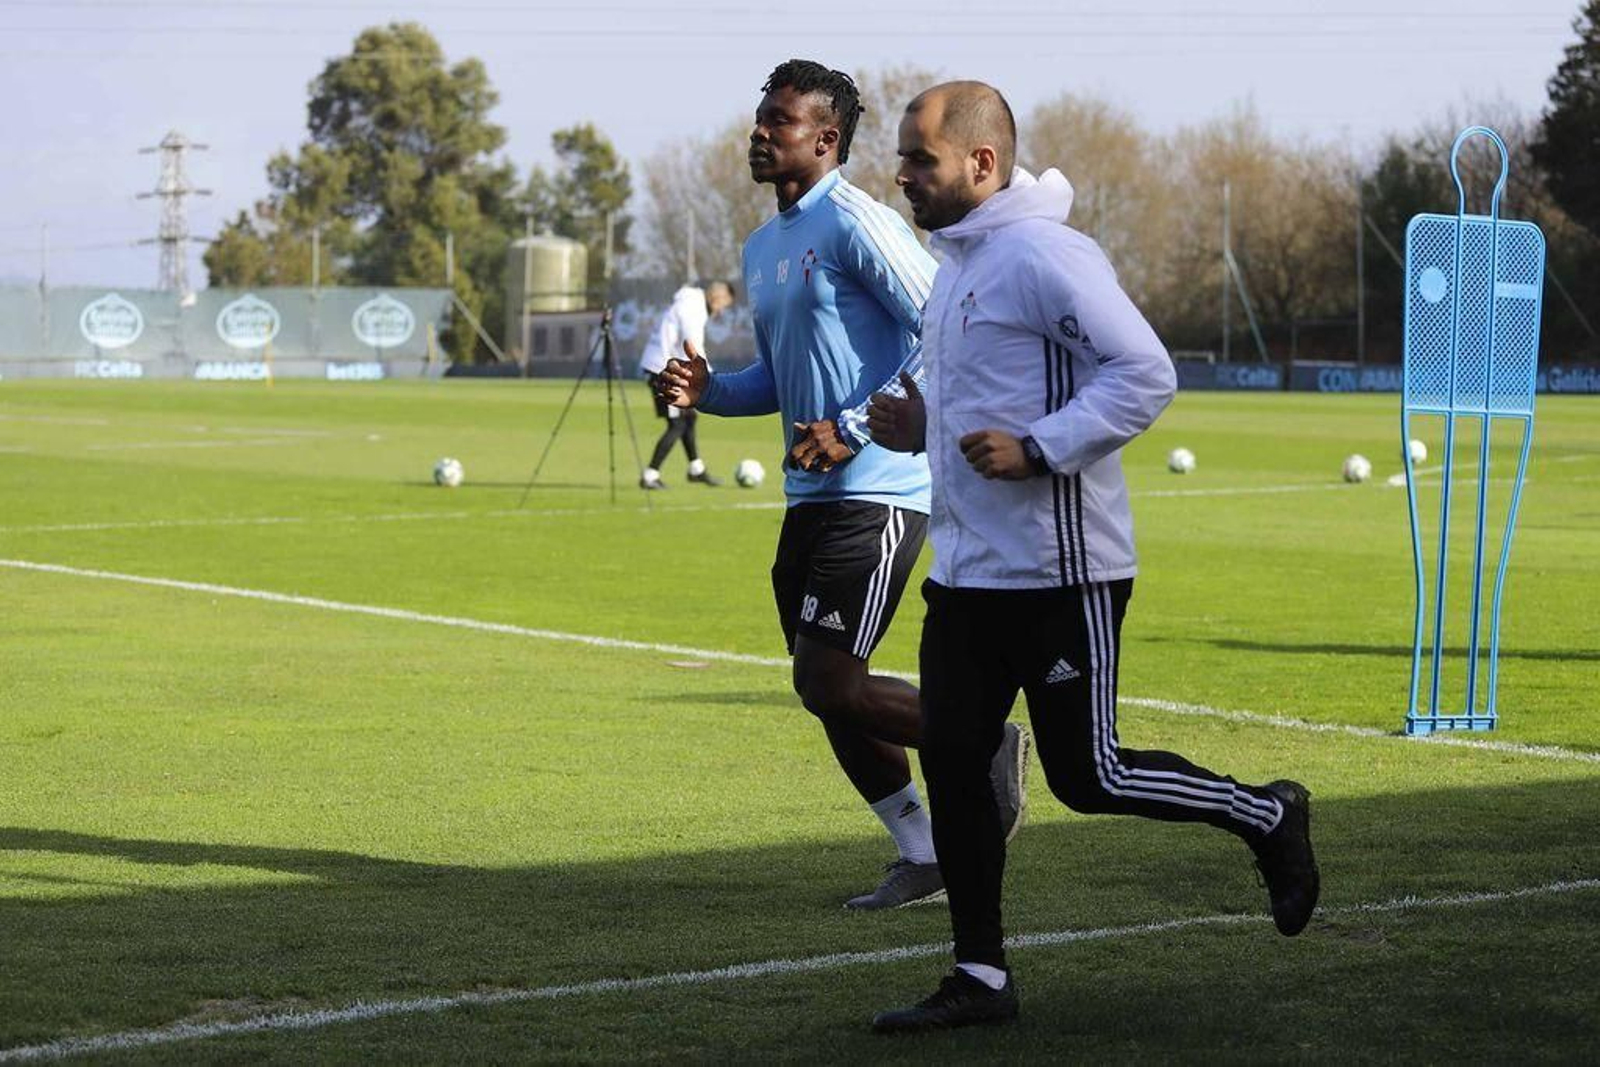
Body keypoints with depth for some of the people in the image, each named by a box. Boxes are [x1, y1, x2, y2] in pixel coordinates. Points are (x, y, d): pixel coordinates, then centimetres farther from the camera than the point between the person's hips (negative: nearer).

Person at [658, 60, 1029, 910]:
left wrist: (858, 429, -21)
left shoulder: (855, 223, -12)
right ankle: (923, 857, 18)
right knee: (824, 690, 8)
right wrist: (707, 391, 7)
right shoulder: (762, 248, 17)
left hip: (875, 496, -9)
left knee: (830, 686, -12)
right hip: (811, 498, 9)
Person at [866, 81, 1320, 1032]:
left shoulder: (1044, 256, -17)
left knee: (1087, 775, -2)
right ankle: (981, 978, 13)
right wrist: (923, 428, 9)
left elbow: (1145, 373, -22)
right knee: (951, 763, 5)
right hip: (968, 570, 9)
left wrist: (1036, 451, -26)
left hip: (1059, 571, -9)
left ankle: (1267, 819, 20)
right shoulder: (959, 260, 14)